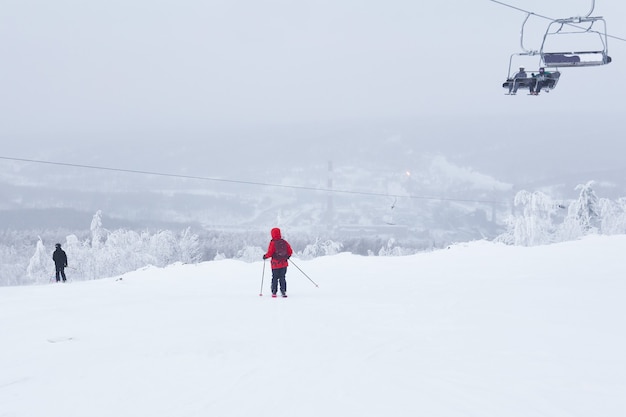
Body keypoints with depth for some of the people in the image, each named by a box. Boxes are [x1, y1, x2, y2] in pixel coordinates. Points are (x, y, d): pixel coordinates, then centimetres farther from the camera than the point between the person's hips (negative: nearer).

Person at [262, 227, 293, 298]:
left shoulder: (272, 243, -12)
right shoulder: (284, 242, 0)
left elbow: (270, 253, -14)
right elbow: (290, 251, 5)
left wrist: (265, 256, 5)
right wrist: (288, 256, 25)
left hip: (275, 264, -3)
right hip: (284, 264, 3)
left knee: (275, 278, 6)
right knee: (282, 278, 9)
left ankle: (274, 292, 6)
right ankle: (283, 291, 2)